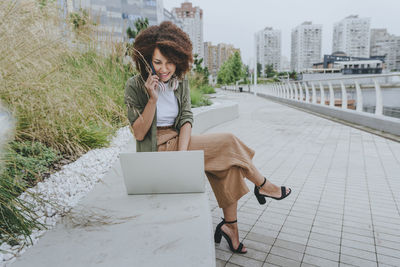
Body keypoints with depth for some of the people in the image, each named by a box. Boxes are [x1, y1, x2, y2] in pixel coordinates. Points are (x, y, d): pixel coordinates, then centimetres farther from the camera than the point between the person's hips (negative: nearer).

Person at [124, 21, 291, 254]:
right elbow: (139, 134, -13)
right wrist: (153, 99, -25)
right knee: (227, 143, -16)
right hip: (157, 150, -6)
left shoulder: (181, 82, 4)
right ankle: (264, 186, 6)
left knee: (227, 162, -15)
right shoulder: (135, 86, -11)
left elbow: (186, 119, -5)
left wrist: (182, 153, -21)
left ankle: (230, 225, -2)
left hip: (178, 141, 6)